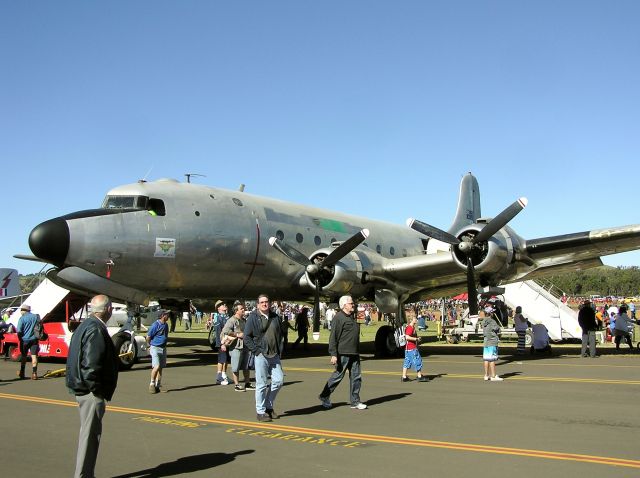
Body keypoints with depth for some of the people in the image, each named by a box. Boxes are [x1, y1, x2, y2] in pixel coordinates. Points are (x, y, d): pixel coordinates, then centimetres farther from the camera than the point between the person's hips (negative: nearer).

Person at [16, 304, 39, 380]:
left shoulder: (22, 318, -8)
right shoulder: (36, 317, 6)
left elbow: (19, 331, -11)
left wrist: (20, 338, 2)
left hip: (25, 339, -2)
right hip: (34, 339, 2)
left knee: (23, 356, 13)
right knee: (34, 356, -1)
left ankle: (22, 373, 23)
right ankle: (34, 373, -11)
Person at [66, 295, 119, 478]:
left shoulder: (85, 325, 11)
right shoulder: (96, 330, -21)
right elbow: (91, 366, -26)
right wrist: (98, 391, -17)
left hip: (82, 388, 11)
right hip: (92, 393, -11)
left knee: (88, 432, 20)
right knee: (90, 434, 0)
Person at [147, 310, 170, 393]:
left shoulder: (166, 325, 10)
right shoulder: (155, 325, -13)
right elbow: (148, 337, -8)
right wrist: (151, 345, 6)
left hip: (163, 348, 7)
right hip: (155, 348, -7)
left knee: (161, 368, 9)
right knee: (156, 366, -16)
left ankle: (157, 385, 18)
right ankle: (152, 384, -2)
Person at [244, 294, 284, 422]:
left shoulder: (275, 316, 10)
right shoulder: (253, 318, -4)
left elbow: (280, 333, 22)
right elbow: (247, 337, -4)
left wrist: (279, 349, 12)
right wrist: (256, 350, -10)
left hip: (274, 355, 5)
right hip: (261, 355, -5)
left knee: (279, 380, 3)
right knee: (262, 384, -2)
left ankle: (269, 406, 22)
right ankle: (261, 412, 10)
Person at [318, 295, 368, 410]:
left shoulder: (352, 317, 18)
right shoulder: (338, 317, -10)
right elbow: (333, 337, -15)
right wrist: (333, 354, -20)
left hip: (354, 353, 8)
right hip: (343, 353, -8)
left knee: (356, 377, 6)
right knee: (338, 376, 1)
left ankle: (355, 401, 13)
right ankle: (324, 396, 18)